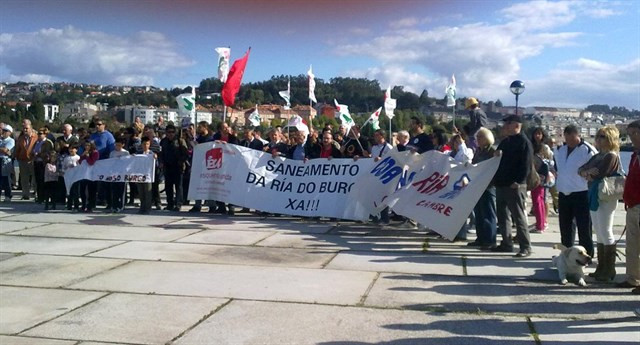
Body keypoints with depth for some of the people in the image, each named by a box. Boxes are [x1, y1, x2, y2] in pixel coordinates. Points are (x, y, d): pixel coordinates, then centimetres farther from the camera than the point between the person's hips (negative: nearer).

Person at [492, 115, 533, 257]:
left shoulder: (523, 142, -8)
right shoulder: (505, 141, 18)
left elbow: (526, 165, -16)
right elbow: (499, 160, 26)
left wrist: (518, 181, -21)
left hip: (515, 186, -9)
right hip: (501, 184, 9)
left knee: (519, 217, -6)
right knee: (502, 216, 12)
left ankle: (525, 247, -2)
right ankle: (506, 243, 20)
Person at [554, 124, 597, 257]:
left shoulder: (588, 151, -11)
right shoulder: (559, 151, 10)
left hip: (581, 195, -6)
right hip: (563, 195, 7)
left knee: (584, 228, -1)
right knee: (565, 228, 15)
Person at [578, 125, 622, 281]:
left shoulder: (612, 156, -10)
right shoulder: (597, 156, 16)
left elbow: (599, 174, -21)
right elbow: (580, 170, 13)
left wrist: (586, 174, -2)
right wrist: (588, 172, -9)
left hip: (605, 198, -8)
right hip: (594, 197, 8)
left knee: (606, 234, -3)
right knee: (599, 234, 12)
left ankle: (609, 270, 4)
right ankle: (602, 267, 18)